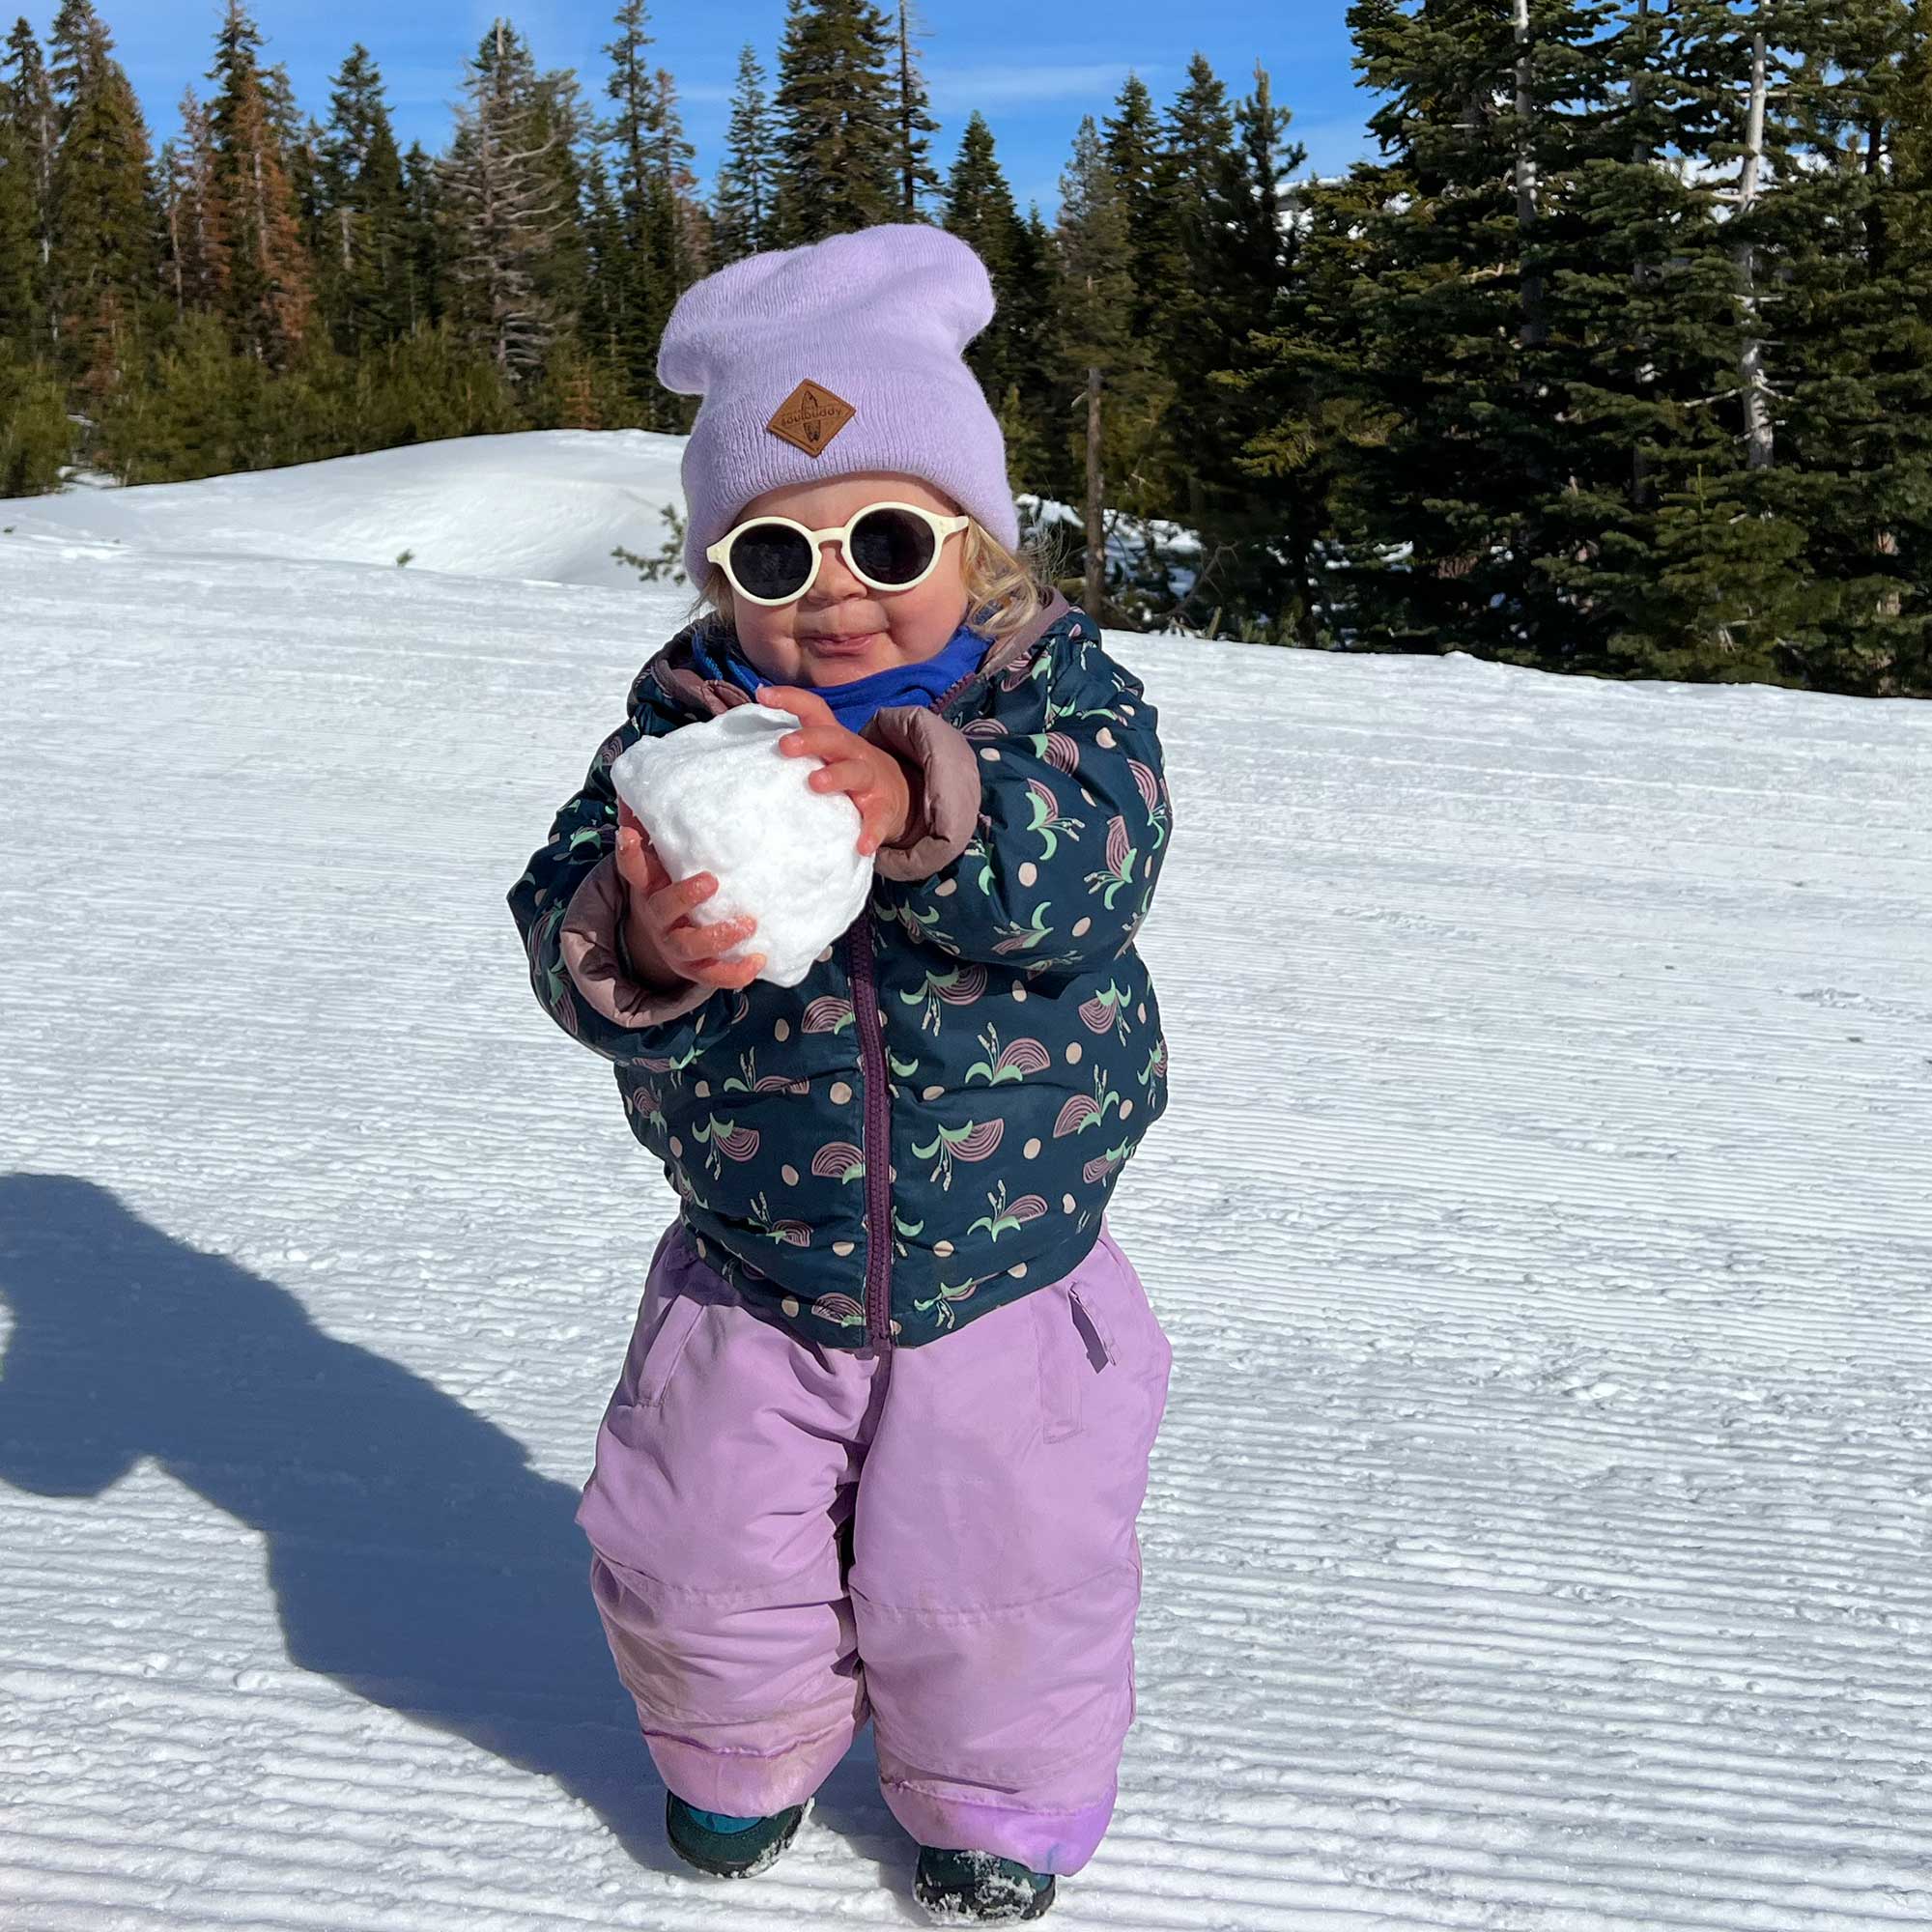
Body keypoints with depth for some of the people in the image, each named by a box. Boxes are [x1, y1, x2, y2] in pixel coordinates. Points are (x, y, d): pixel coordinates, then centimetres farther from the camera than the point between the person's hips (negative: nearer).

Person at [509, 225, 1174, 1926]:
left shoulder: (1056, 683, -12)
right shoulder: (687, 713, -9)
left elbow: (1092, 862, -31)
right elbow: (568, 914, -19)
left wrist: (919, 810, -51)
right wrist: (634, 942, -43)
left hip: (1004, 1273, -1)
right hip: (753, 1279, 2)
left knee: (996, 1588, 10)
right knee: (699, 1565, 14)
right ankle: (746, 1751, 48)